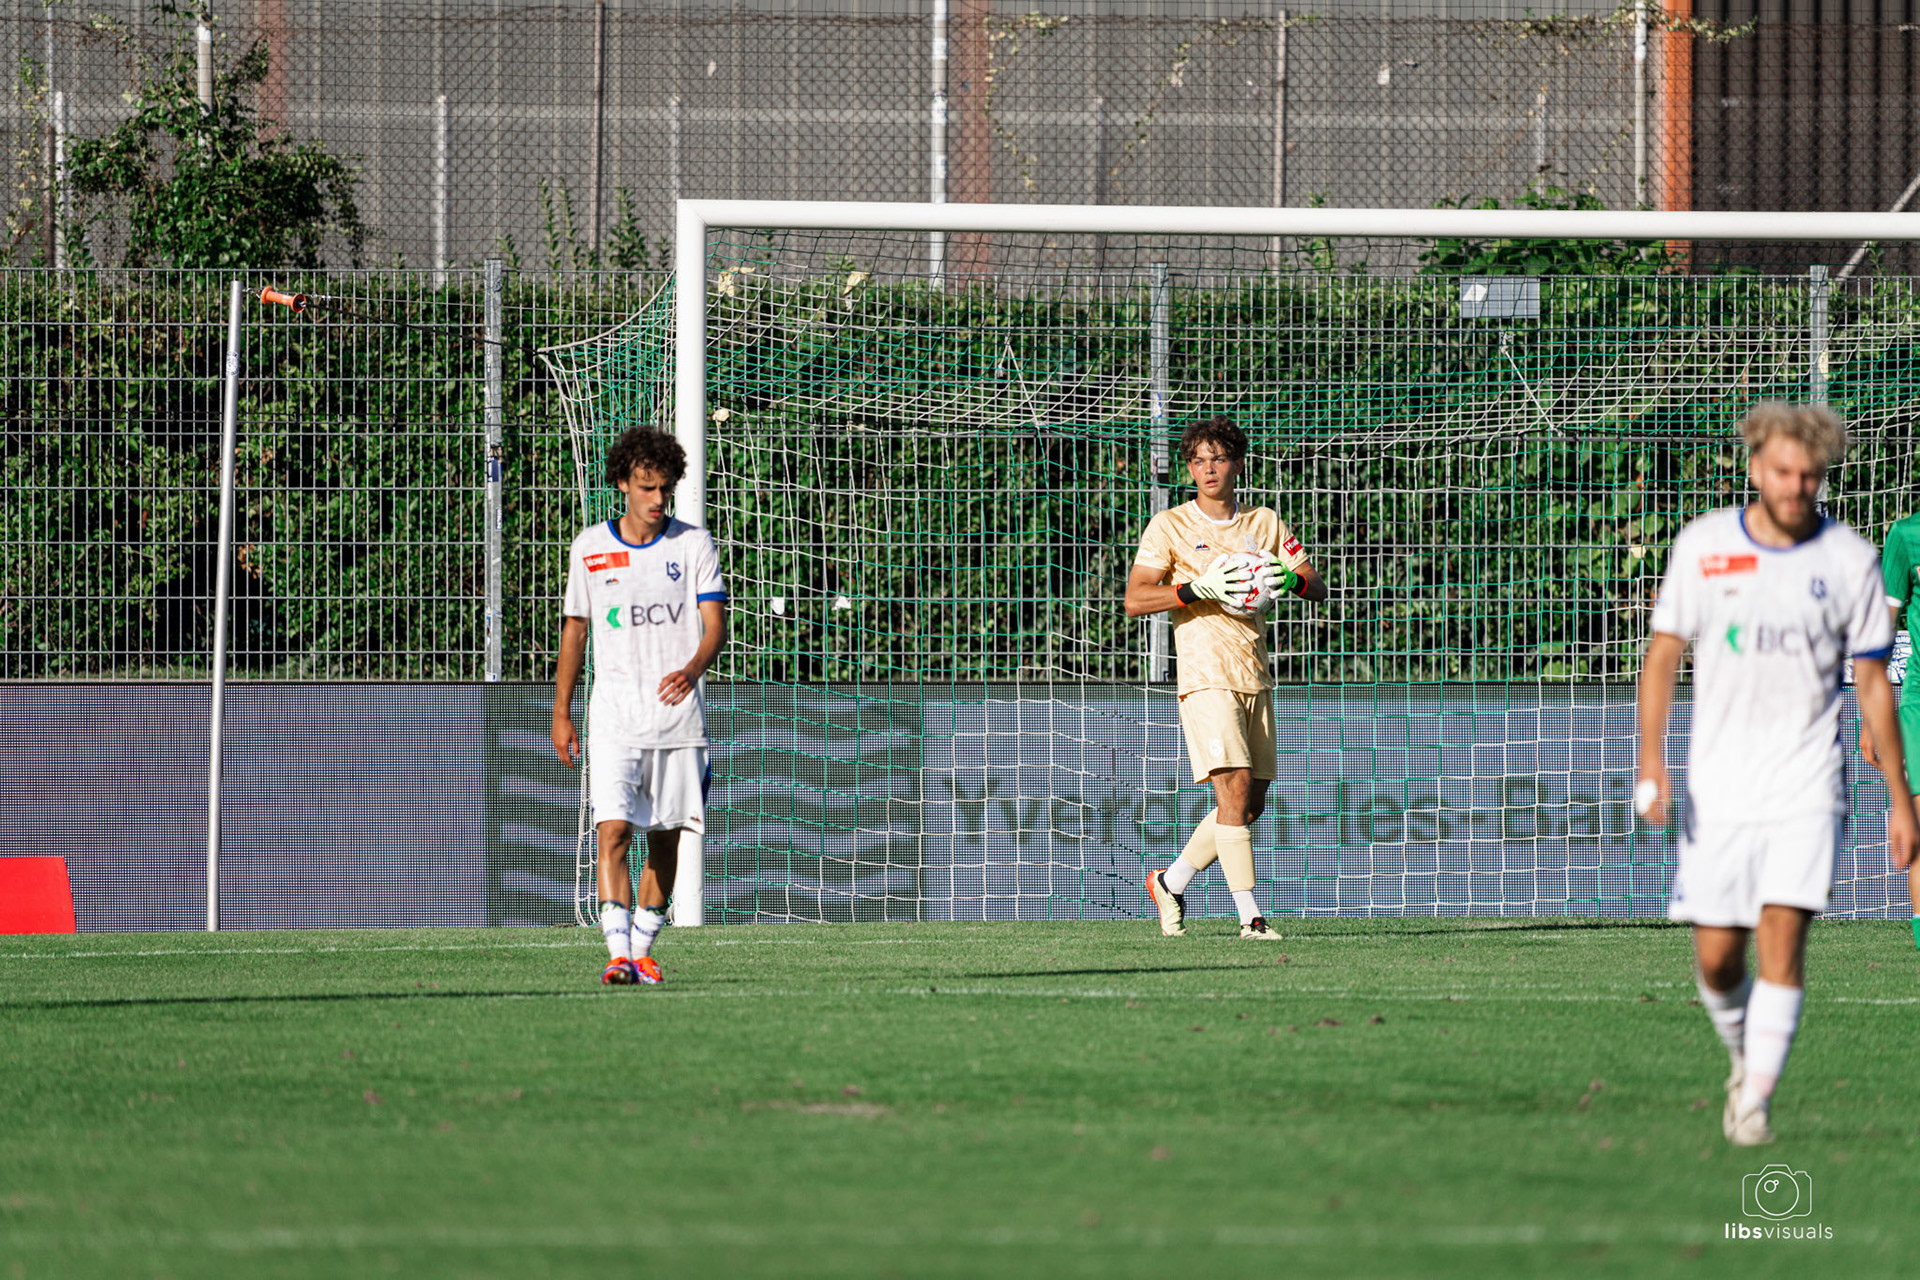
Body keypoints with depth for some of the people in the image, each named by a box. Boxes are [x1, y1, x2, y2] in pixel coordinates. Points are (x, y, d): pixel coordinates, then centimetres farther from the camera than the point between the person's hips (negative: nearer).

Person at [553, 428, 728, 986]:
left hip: (679, 715, 1)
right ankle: (618, 955, -22)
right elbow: (575, 630, 13)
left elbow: (715, 625, -6)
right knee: (613, 833, -16)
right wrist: (560, 714, 12)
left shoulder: (694, 545, 1)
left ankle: (642, 948, 23)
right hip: (615, 717, -1)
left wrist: (691, 670, -27)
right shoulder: (589, 548, 4)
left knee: (665, 839, 7)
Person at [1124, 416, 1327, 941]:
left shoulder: (1265, 523, 13)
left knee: (1251, 804, 8)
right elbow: (1134, 600, -7)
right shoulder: (1169, 527, 1)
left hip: (1256, 680, 5)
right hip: (1205, 677, -5)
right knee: (1235, 788, -17)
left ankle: (1171, 882, 25)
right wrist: (1200, 588, -19)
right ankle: (1249, 916, -16)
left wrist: (1290, 579, -12)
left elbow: (1317, 587, 12)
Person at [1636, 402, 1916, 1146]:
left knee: (1782, 939, -16)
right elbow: (1662, 656, 6)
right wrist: (1651, 760, -6)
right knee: (1716, 958, 3)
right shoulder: (1703, 546, 1)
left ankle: (1756, 1099, -12)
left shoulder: (1850, 560, 0)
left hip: (1805, 789, -1)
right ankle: (1745, 1058, 31)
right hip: (1717, 790, 1)